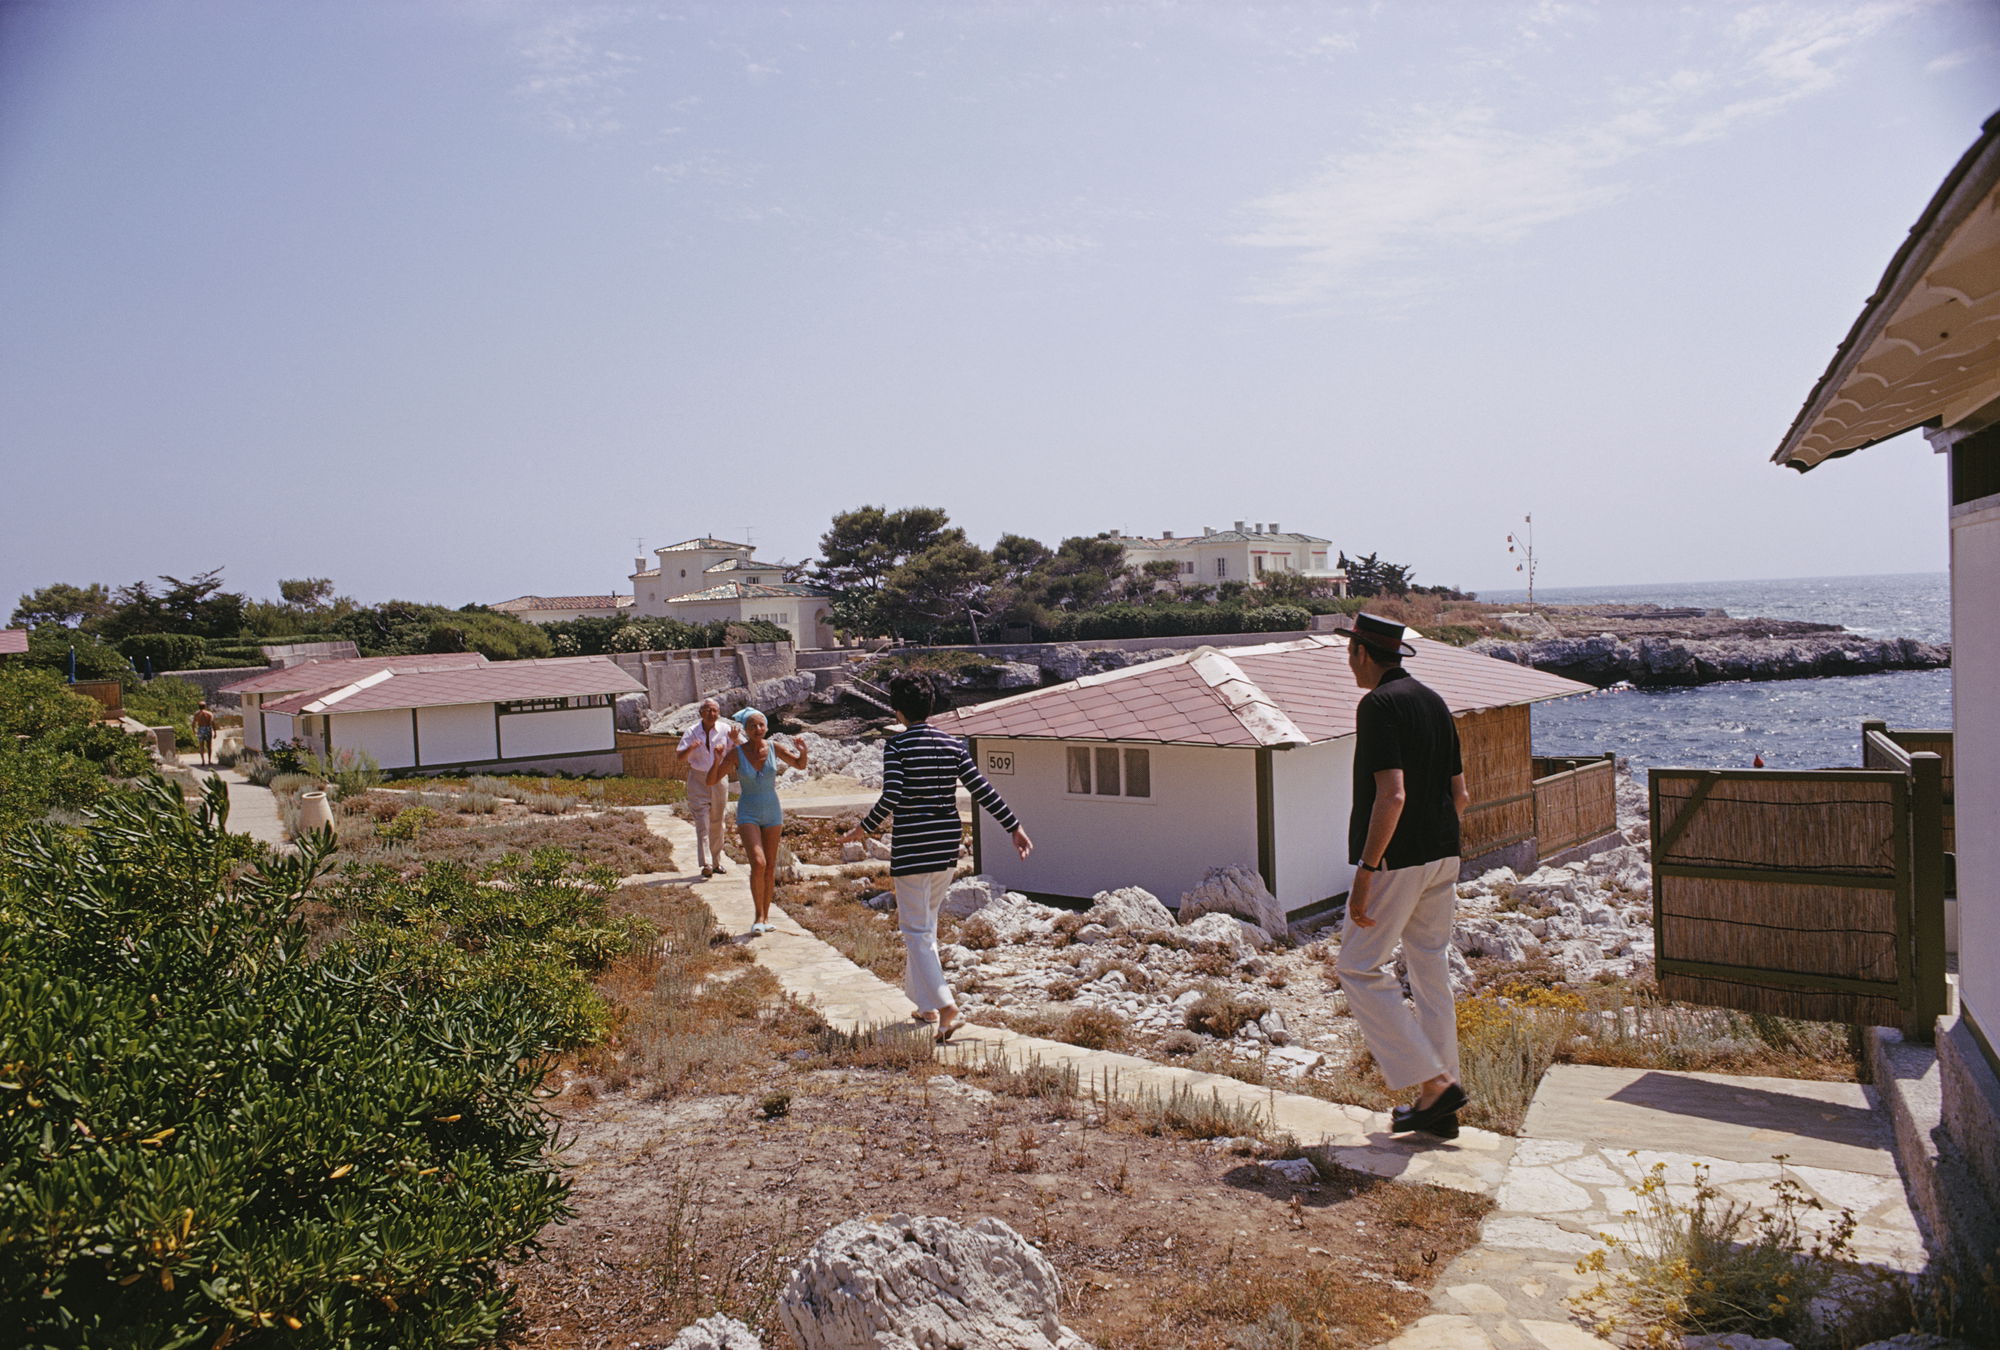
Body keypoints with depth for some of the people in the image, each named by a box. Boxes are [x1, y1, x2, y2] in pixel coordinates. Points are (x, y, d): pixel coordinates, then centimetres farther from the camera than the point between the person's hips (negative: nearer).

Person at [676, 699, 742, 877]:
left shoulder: (725, 729, -2)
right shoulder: (691, 732, -5)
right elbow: (678, 758, -10)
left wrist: (734, 740, -27)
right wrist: (690, 749, -31)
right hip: (698, 780, -2)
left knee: (717, 824, 12)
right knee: (702, 823, -10)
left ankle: (717, 862, 24)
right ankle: (706, 865, -15)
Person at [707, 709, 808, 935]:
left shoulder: (773, 747, -6)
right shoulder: (737, 754, -11)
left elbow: (800, 765, 6)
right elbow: (711, 780, -10)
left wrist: (803, 750, -15)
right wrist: (717, 760, -27)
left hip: (772, 813, 3)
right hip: (748, 814, -3)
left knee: (770, 868, 8)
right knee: (758, 863, -19)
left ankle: (766, 915, 22)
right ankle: (758, 917, -5)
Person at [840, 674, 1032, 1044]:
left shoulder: (896, 745, -9)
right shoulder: (953, 744, 5)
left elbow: (891, 798, -17)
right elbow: (982, 790, 2)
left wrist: (864, 829, -2)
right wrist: (1014, 827, 7)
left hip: (911, 847, -6)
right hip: (946, 846, 6)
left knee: (916, 930, 0)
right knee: (926, 923, 21)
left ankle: (946, 1007, -11)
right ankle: (925, 1003, 29)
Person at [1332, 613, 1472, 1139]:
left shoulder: (1379, 705, -15)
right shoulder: (1434, 702, 12)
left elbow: (1391, 795, -24)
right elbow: (1459, 794, 15)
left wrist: (1366, 871, -22)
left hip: (1397, 858, -9)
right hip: (1442, 855, 9)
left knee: (1360, 968, 2)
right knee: (1430, 969, 13)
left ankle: (1434, 1082, -1)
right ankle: (1439, 1108, 19)